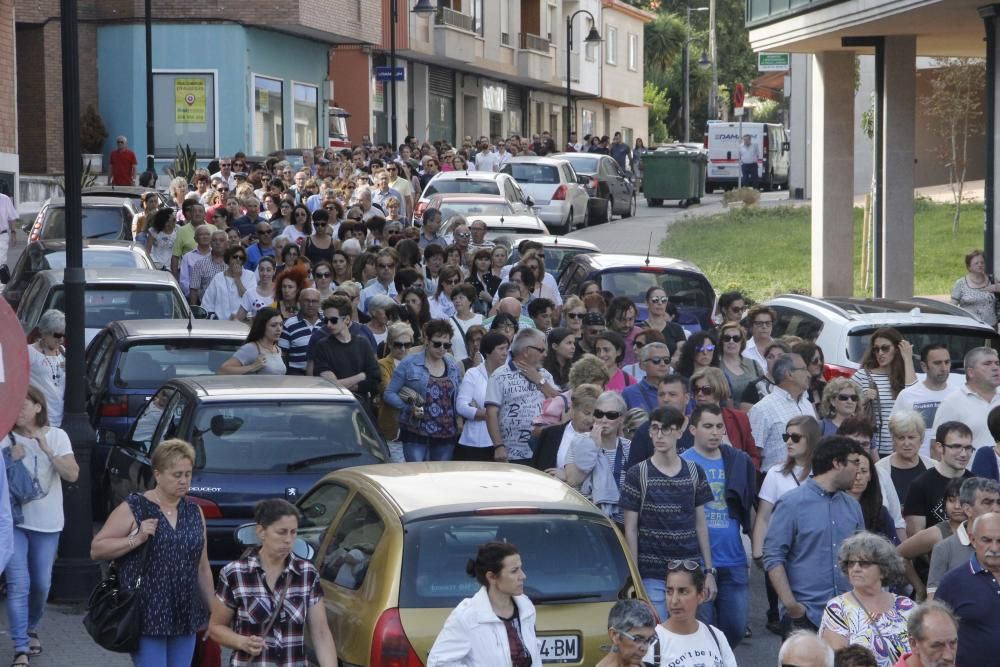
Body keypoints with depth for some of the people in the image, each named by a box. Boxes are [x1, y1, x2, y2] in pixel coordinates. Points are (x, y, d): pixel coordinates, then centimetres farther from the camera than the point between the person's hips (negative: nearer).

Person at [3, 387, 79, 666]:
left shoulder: (57, 436, -3)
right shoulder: (6, 439, -4)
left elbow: (72, 474, -12)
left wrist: (48, 451, -23)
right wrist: (11, 460, -18)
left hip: (47, 523, 2)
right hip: (14, 520, -1)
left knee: (41, 584, 13)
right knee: (18, 585, -9)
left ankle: (31, 629, 39)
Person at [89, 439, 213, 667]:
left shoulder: (194, 512, 11)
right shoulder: (133, 509, -4)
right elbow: (96, 549, -5)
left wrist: (213, 610, 16)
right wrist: (136, 539, -17)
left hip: (185, 618, 5)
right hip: (147, 617, -5)